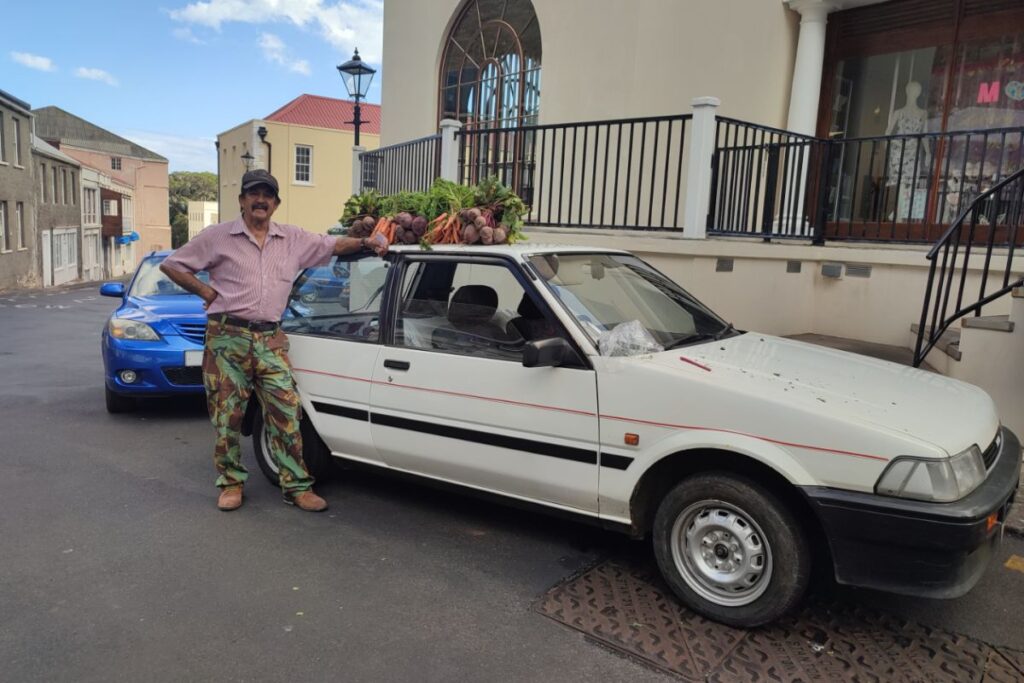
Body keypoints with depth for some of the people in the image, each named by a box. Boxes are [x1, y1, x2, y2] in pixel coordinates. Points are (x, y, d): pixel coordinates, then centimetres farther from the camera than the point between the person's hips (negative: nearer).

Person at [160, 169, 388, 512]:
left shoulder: (294, 239, 12)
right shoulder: (218, 237, 3)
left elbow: (333, 245, 22)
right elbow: (171, 264, 8)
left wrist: (365, 242, 7)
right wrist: (206, 292, 0)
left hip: (271, 341, 2)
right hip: (227, 338, -2)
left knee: (286, 412, -2)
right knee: (227, 415, 4)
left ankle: (297, 486, 6)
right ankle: (232, 483, 21)